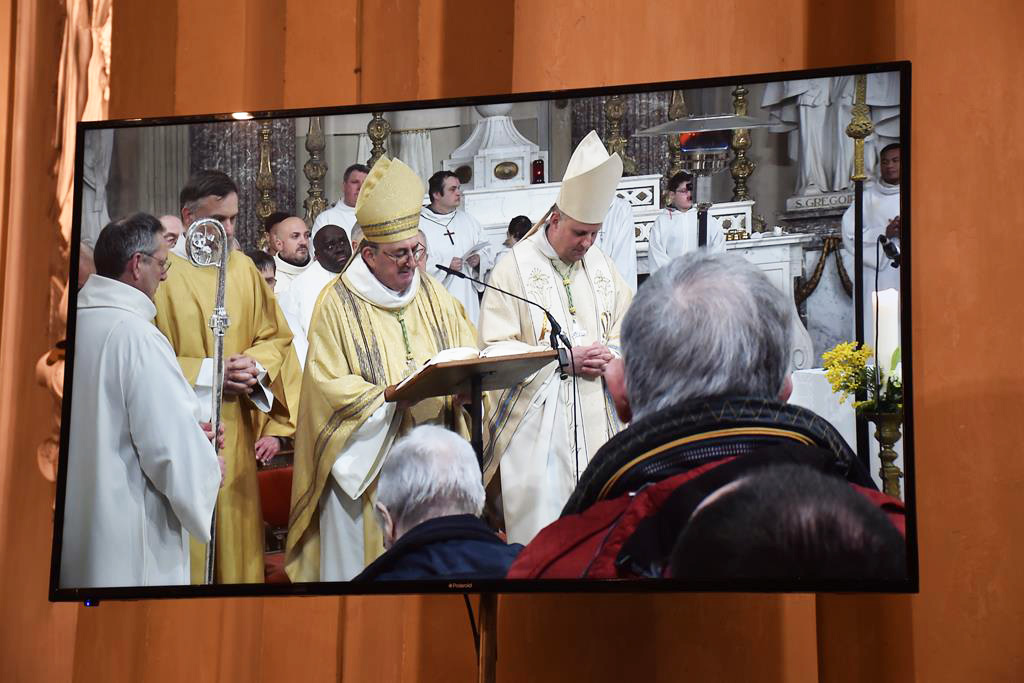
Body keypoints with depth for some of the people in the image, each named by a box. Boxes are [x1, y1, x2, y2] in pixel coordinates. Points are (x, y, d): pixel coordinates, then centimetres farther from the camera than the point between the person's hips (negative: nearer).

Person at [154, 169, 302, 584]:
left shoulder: (243, 269, 8)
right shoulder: (163, 273, -8)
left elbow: (275, 336, 14)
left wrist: (256, 365, -7)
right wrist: (208, 373, -15)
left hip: (236, 428, 5)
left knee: (237, 536, 7)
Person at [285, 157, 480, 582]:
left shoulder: (433, 296, 11)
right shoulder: (338, 304, -6)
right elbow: (330, 386, -12)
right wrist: (395, 395, -22)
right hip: (366, 463, -4)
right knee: (364, 557, -2)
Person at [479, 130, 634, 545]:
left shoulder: (600, 265, 12)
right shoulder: (516, 267, -5)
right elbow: (495, 347, -9)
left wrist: (609, 354, -5)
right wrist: (564, 359, -14)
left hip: (598, 417, 5)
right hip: (539, 421, -5)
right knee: (544, 533, -6)